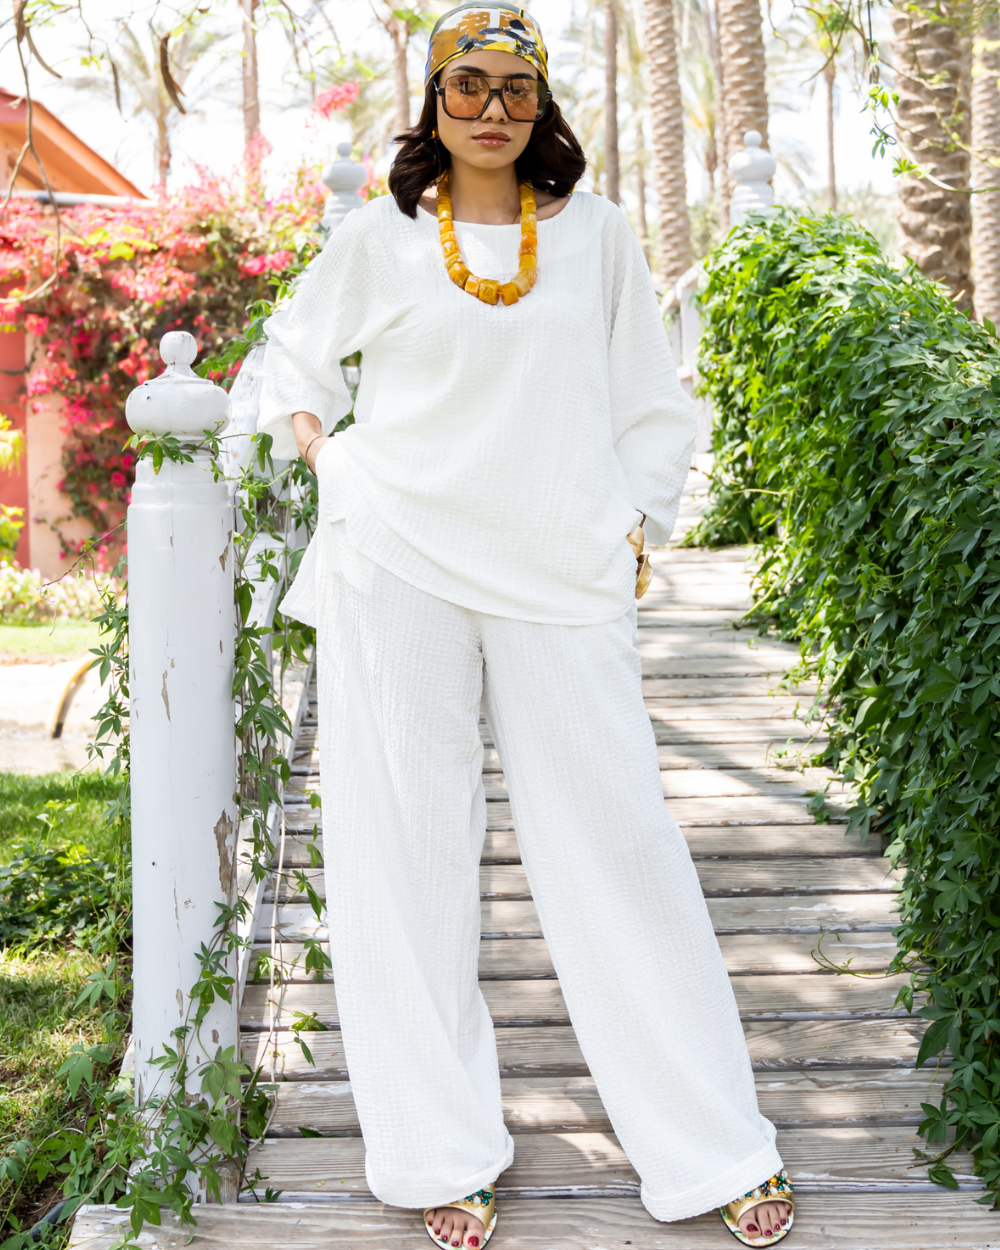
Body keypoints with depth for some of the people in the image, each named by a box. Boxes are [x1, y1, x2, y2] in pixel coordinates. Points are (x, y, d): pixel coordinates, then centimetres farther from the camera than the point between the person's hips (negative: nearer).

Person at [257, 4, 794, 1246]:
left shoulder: (596, 233, 10)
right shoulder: (379, 236, 7)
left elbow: (650, 402, 16)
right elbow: (294, 352, 22)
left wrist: (632, 527, 5)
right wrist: (323, 458, 6)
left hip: (563, 577, 1)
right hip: (400, 569, 0)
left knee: (621, 840, 0)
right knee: (412, 852, 2)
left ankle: (717, 1147, 11)